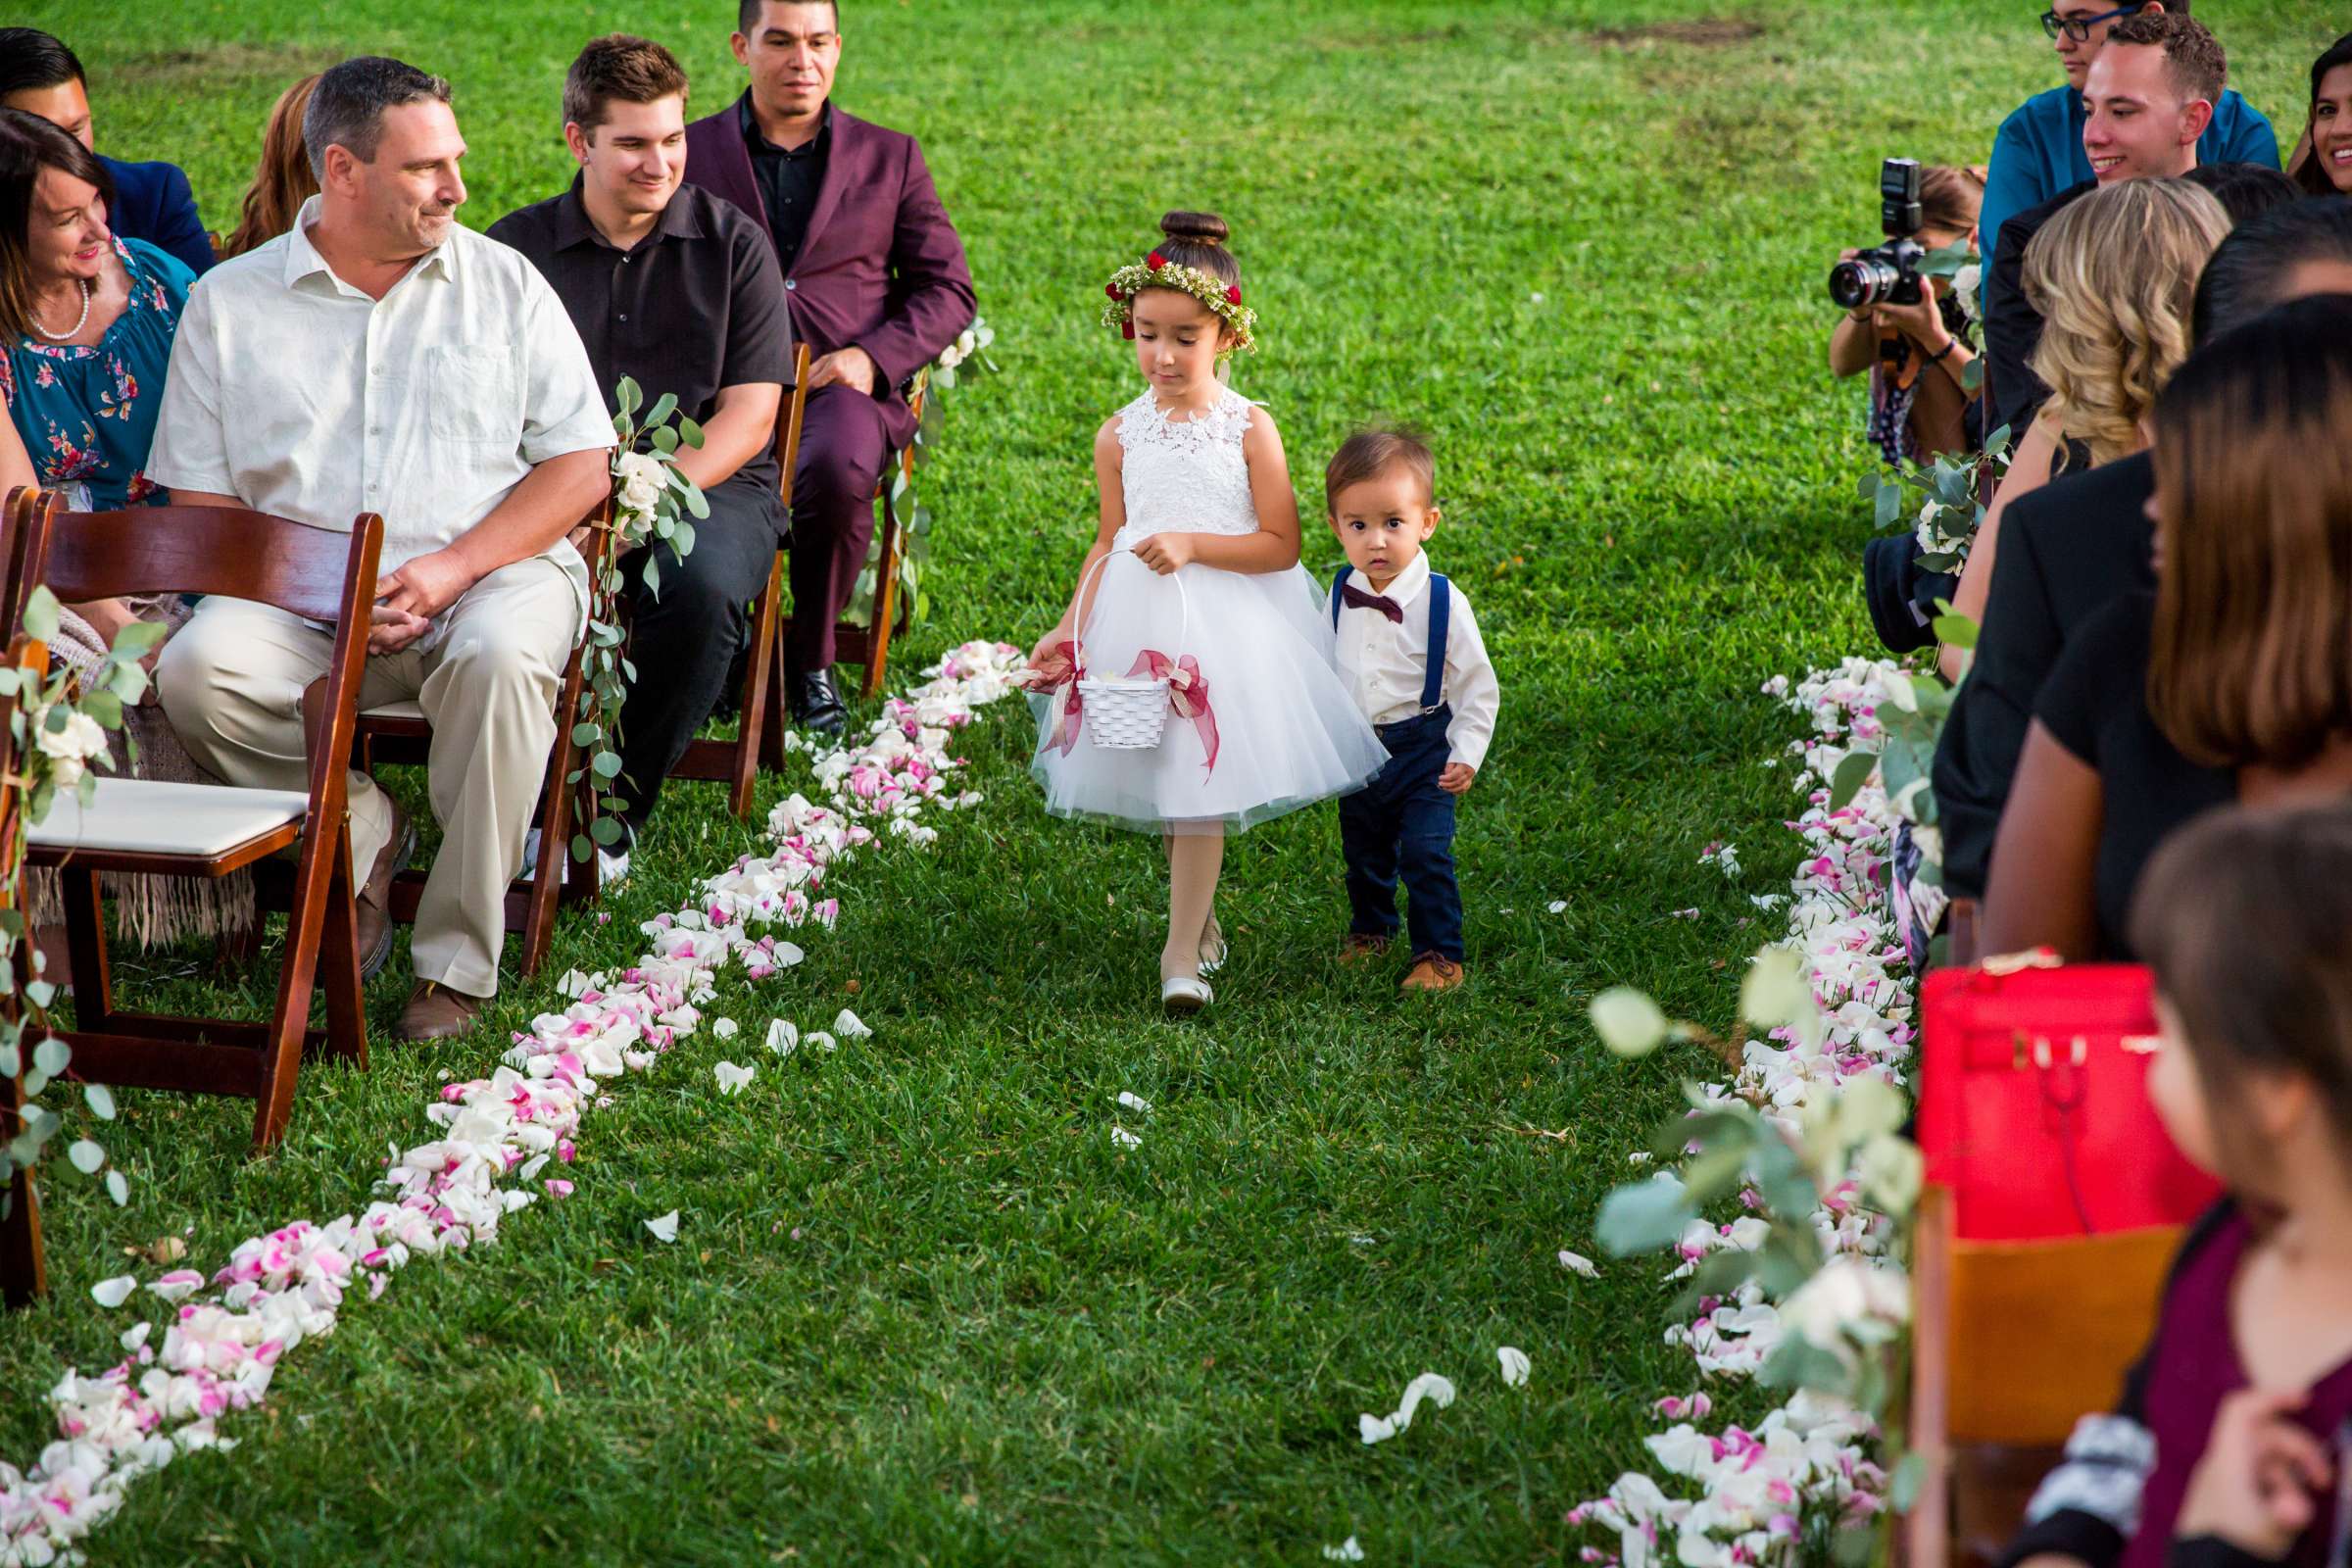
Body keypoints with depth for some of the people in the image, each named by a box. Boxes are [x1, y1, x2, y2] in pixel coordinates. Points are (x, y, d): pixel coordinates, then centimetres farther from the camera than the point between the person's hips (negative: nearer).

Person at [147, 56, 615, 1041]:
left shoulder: (504, 283, 9)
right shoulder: (230, 302, 9)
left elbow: (582, 466, 4)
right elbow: (199, 499, 6)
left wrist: (453, 568, -11)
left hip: (493, 566, -1)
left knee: (501, 660, -36)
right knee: (197, 670, -29)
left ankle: (457, 959, -24)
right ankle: (362, 833, -4)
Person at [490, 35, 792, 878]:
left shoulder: (731, 243, 6)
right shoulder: (517, 247, 9)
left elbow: (749, 415, -1)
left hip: (712, 483, 0)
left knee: (699, 585, -35)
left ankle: (615, 811, -18)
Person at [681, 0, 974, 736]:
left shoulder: (889, 158, 18)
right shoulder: (689, 152, 16)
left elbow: (947, 289, 13)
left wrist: (873, 357, -6)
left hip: (841, 387, 0)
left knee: (837, 472, -36)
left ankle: (810, 661, -11)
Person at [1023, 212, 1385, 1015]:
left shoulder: (1249, 429, -6)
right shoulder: (1120, 436, 3)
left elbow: (1280, 544, -8)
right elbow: (1109, 542, 10)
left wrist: (1193, 544, -19)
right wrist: (1069, 630, 0)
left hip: (1229, 619, -3)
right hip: (1140, 619, 3)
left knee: (1200, 780, -6)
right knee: (1158, 777, 9)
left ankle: (1183, 950, -2)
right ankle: (1200, 910, 33)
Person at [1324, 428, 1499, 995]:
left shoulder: (1444, 603, -17)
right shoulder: (1338, 597, -5)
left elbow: (1478, 688, -9)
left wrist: (1466, 755, -15)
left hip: (1422, 750, -4)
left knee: (1425, 852, -10)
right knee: (1363, 852, 18)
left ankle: (1440, 956, 3)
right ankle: (1370, 929, 42)